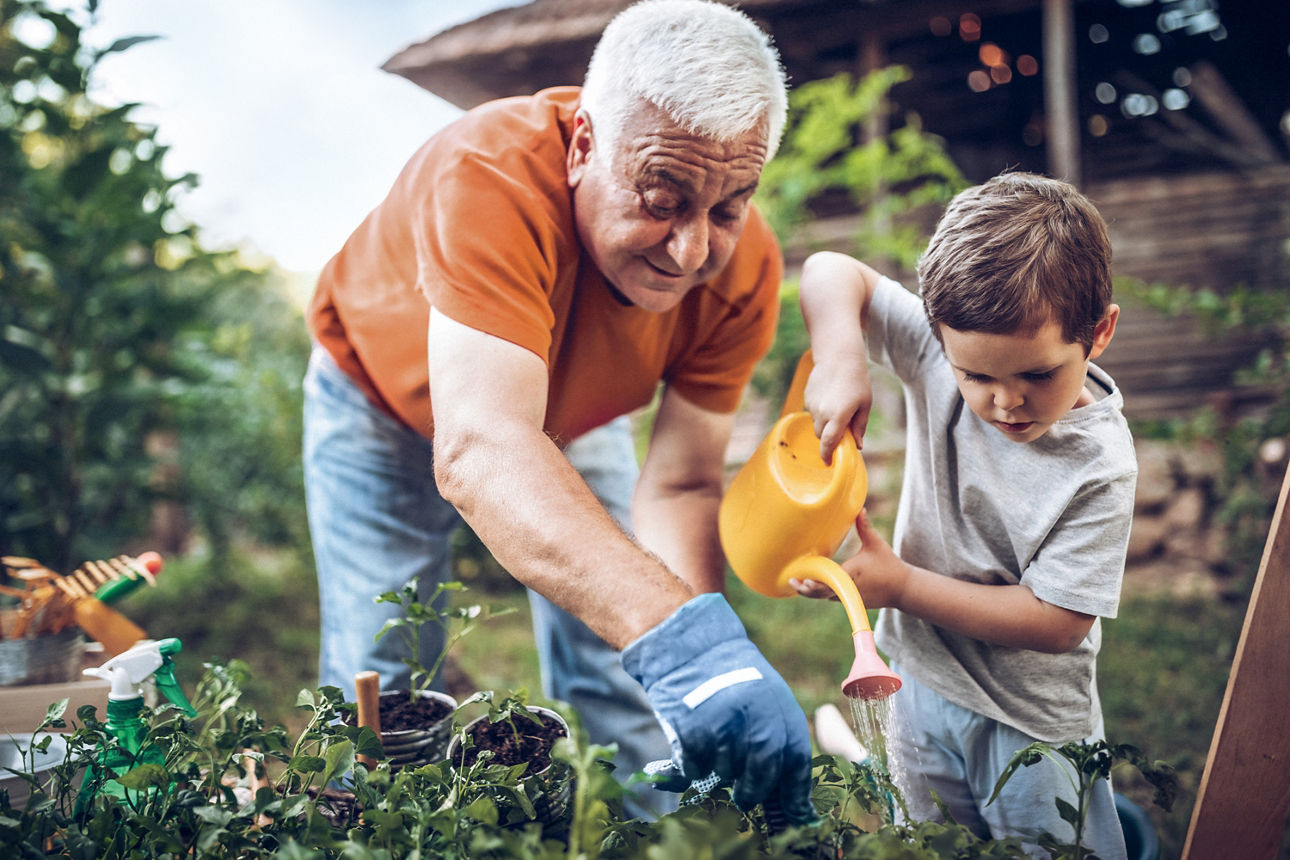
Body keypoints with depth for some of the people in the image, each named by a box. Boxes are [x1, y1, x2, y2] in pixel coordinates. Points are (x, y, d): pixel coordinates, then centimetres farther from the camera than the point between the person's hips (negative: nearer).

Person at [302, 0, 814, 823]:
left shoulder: (742, 265, -28)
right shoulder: (490, 176, -43)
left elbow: (679, 487, -24)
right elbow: (478, 451, -54)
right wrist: (677, 632, -65)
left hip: (572, 409, 3)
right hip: (386, 397, -2)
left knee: (622, 683, 0)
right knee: (377, 691, -3)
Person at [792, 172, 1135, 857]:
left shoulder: (1097, 464, -25)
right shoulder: (945, 349, -15)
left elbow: (1056, 620, -23)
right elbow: (832, 272, -10)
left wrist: (900, 584, -23)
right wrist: (840, 360, -29)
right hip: (922, 680, 5)